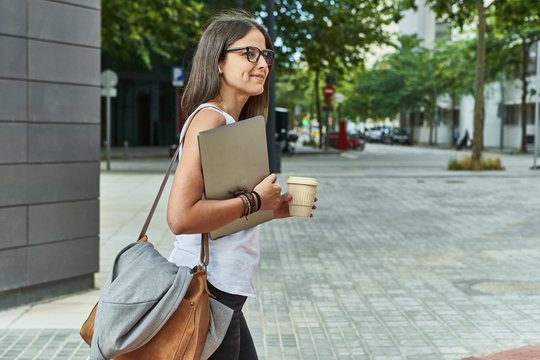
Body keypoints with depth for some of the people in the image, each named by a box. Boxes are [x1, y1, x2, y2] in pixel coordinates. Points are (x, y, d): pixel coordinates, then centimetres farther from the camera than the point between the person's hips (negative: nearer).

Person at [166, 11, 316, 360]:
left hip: (225, 291, 10)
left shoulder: (230, 122, 16)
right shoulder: (209, 118, -14)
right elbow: (181, 217, -25)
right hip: (206, 290, -10)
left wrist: (273, 208, 9)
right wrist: (255, 200, -16)